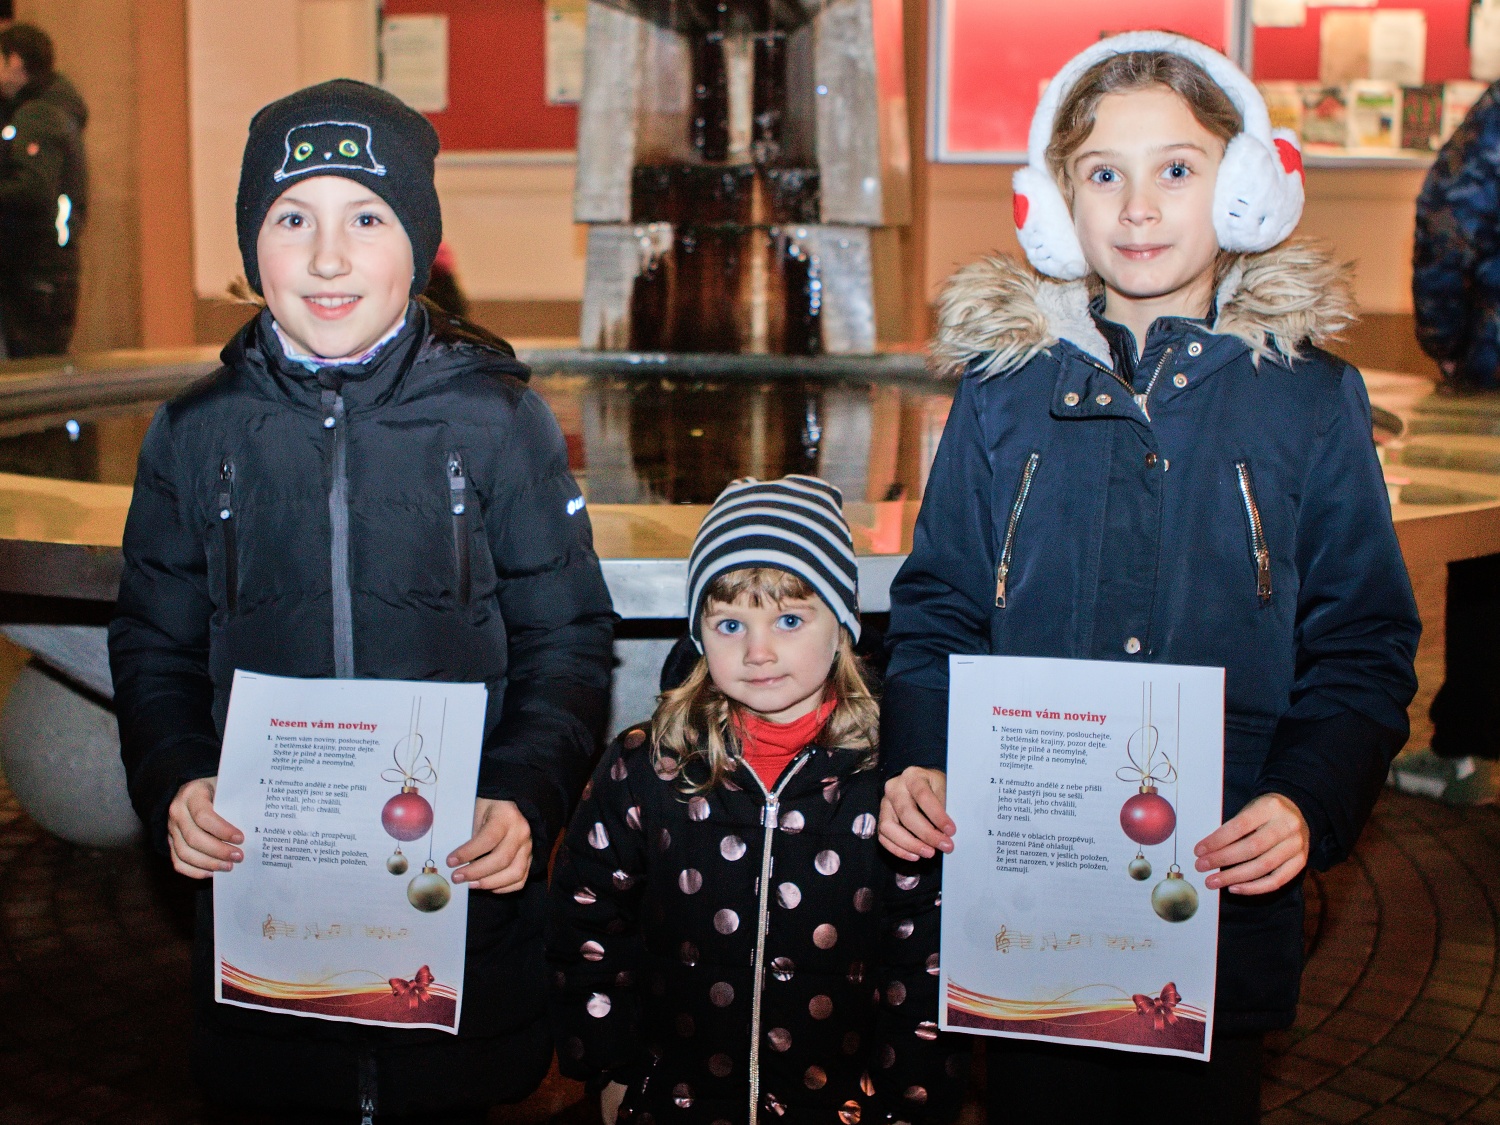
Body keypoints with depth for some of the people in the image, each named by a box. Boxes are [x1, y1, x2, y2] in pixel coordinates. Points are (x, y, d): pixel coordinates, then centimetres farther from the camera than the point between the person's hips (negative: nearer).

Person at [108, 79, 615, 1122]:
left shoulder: (500, 420, -4)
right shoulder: (199, 431, 2)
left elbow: (567, 640, -1)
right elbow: (155, 648, 9)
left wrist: (527, 798, -16)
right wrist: (175, 782, -9)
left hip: (466, 892, -1)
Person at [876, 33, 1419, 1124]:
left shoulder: (1311, 393, 0)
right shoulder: (1005, 385, 2)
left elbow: (1363, 646, 1)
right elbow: (937, 609, 5)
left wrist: (1308, 800, -15)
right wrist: (918, 765, -11)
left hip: (1225, 900, 0)